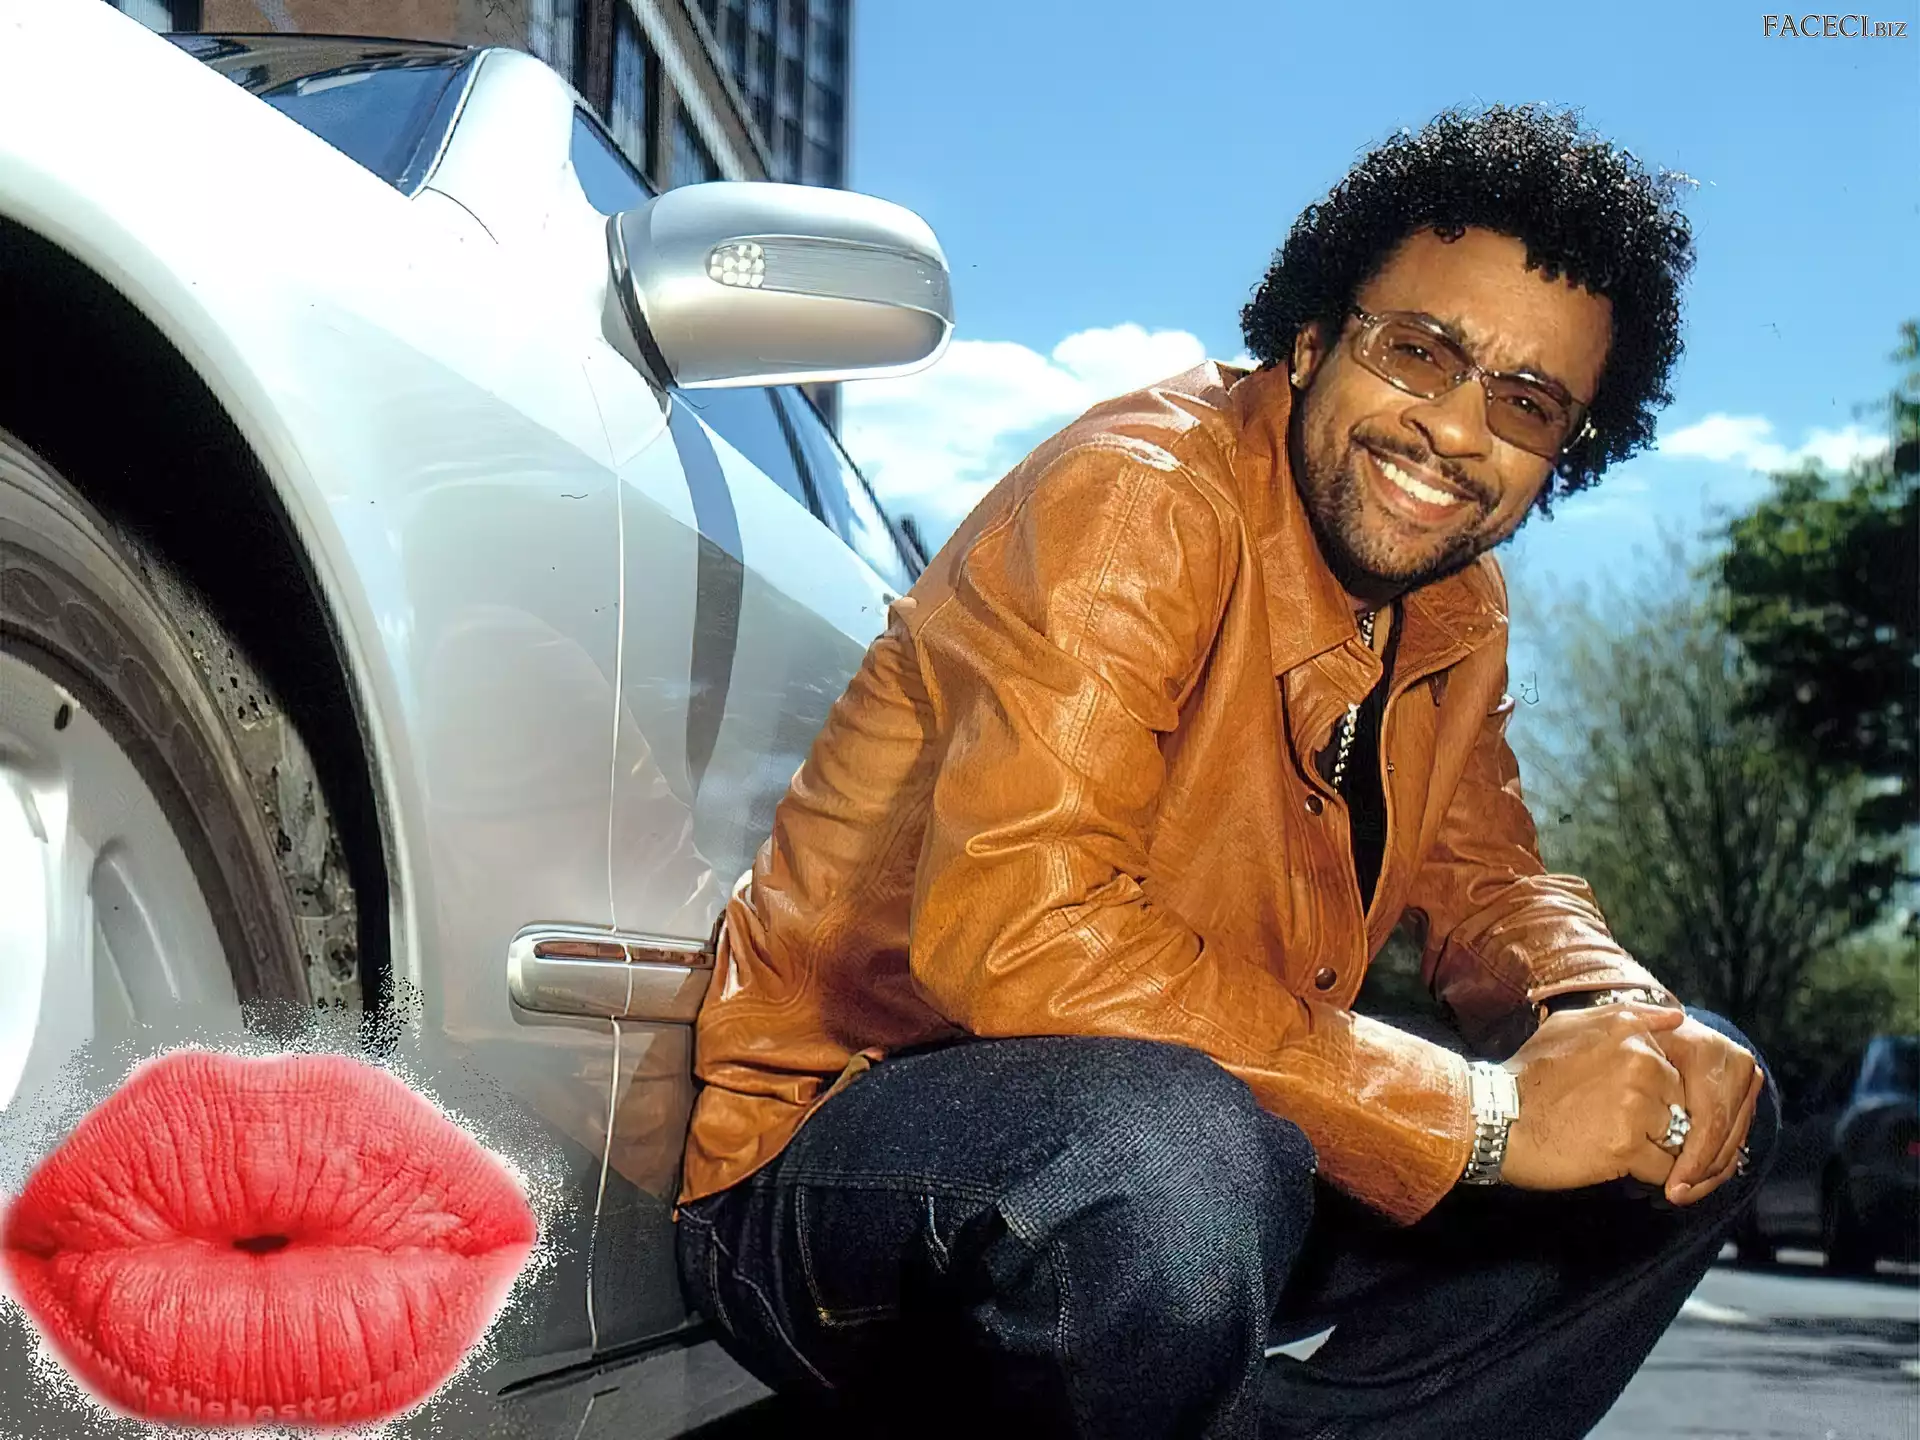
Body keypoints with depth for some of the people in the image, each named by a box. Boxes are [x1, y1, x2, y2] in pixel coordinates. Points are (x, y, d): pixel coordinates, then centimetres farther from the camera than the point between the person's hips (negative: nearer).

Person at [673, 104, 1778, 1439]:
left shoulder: (1461, 612, 8)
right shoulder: (1142, 499, -20)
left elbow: (1484, 881, 15)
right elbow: (1010, 929, -31)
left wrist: (1629, 1018, -10)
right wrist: (1482, 1113, -28)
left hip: (1202, 1128, 9)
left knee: (1704, 1108, 5)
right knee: (1173, 1168, -41)